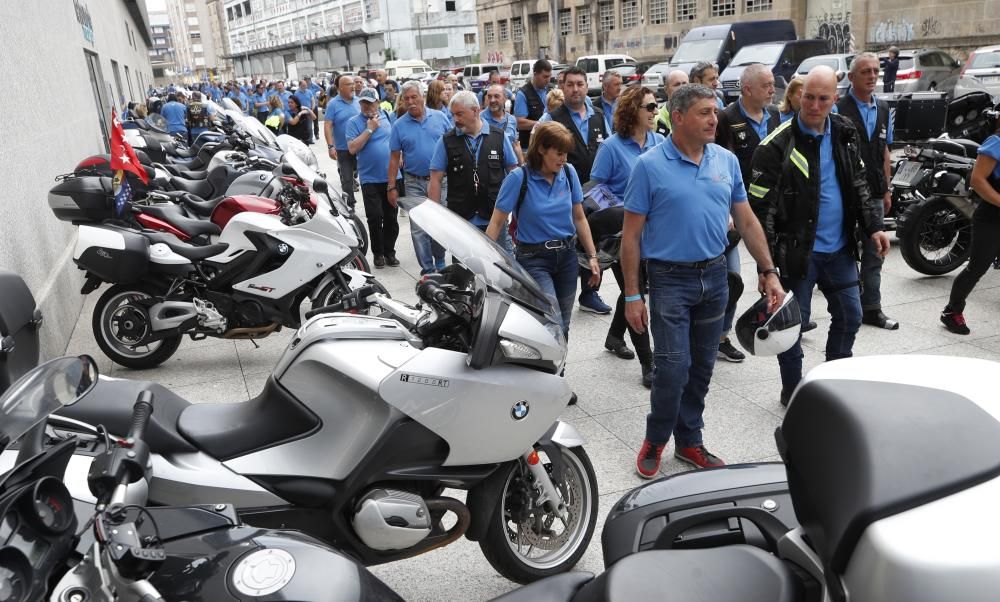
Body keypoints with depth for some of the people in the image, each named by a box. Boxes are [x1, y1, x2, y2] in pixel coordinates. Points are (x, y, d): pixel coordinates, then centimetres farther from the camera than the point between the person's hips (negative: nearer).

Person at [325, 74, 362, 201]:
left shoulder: (358, 101, 5)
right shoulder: (333, 104, -6)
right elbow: (327, 126, -10)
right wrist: (330, 146, -18)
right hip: (343, 149, -3)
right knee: (347, 180, 6)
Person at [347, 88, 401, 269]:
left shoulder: (387, 116, 8)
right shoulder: (354, 122, -2)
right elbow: (352, 148, -14)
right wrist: (370, 129, -15)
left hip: (393, 176, 3)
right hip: (370, 178, -3)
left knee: (391, 217, 8)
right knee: (375, 218, -5)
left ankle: (389, 251, 20)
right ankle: (378, 253, 11)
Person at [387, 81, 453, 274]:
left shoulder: (440, 117, 2)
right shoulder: (399, 125, 2)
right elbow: (395, 158, 3)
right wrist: (392, 187, 0)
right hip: (414, 183, 0)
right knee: (418, 229, 1)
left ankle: (440, 264, 26)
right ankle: (427, 269, 11)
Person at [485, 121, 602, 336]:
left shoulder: (569, 173, 1)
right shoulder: (518, 178, -12)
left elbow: (579, 218, 9)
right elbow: (496, 223, -10)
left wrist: (592, 256, 7)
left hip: (567, 256, 5)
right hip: (534, 259, -5)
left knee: (562, 327, 12)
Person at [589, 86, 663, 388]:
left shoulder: (659, 142, 2)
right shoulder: (612, 146, -11)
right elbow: (595, 187, -6)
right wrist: (614, 211, -16)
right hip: (621, 231, -5)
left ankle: (615, 336, 43)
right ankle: (647, 363, 5)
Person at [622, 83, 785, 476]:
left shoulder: (727, 161, 6)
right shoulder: (650, 166, -8)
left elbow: (747, 222, 12)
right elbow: (631, 235, -7)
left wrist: (768, 272, 7)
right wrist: (632, 295, -10)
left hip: (715, 276, 5)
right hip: (670, 279, -5)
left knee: (702, 368, 12)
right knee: (673, 367, -8)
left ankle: (689, 442, 28)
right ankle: (655, 440, 16)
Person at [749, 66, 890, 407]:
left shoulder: (845, 133, 5)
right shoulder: (778, 145, -15)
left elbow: (859, 186, 16)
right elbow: (761, 206, -16)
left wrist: (873, 227, 7)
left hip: (839, 250, 6)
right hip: (798, 252, -6)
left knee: (850, 316, 17)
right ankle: (792, 392, 23)